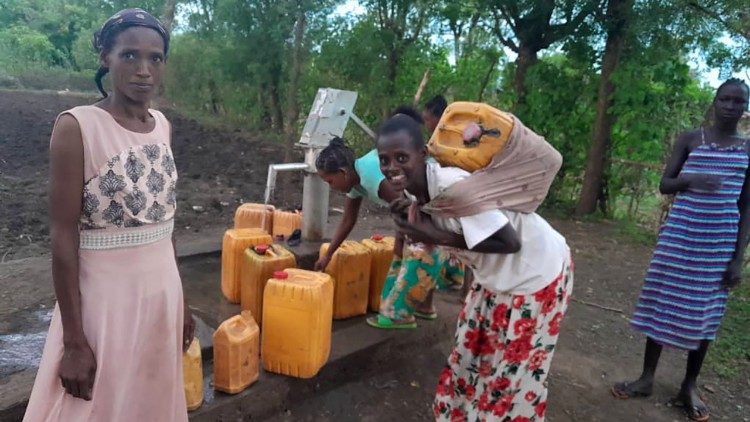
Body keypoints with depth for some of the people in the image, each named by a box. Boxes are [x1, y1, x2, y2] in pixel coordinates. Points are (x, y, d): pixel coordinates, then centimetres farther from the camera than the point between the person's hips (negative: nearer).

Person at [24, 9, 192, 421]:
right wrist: (74, 340, -14)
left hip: (161, 293, 6)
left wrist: (180, 301, 13)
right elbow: (63, 238, -14)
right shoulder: (76, 127, -14)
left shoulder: (161, 125, 4)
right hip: (105, 298, -5)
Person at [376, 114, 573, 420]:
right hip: (495, 273, 8)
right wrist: (410, 221, -17)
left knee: (514, 373, 7)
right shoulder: (413, 191, -6)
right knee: (471, 356, 20)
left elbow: (510, 242, -31)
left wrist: (440, 237, -29)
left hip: (536, 270, -8)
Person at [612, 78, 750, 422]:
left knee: (705, 312, 7)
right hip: (679, 235, -1)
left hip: (720, 241, 1)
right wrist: (691, 179, -19)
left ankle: (689, 385, 24)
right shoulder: (689, 140, 2)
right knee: (664, 304, 4)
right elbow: (665, 185, 3)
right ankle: (647, 378, 17)